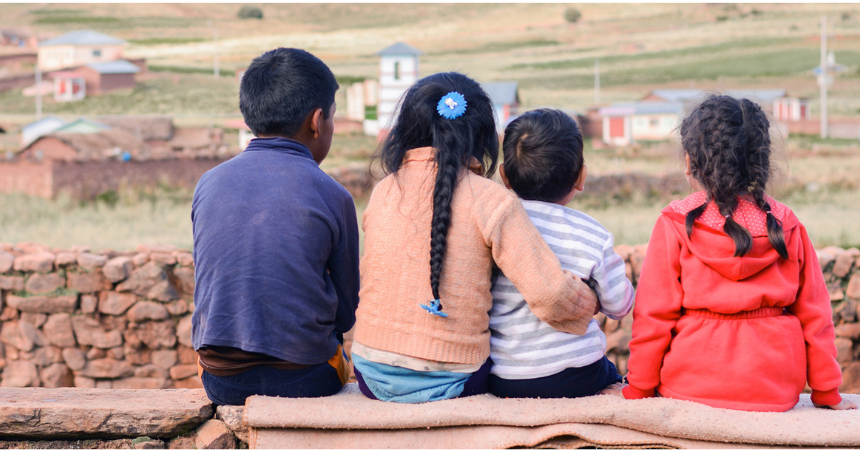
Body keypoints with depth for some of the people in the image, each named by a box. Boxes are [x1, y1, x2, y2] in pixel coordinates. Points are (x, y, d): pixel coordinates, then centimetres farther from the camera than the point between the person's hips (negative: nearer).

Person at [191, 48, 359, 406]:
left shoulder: (208, 184, 2)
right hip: (303, 378, -4)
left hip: (220, 382, 4)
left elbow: (208, 290, 12)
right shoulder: (331, 196, -8)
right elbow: (347, 312, 0)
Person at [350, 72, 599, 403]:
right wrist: (588, 301, 5)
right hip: (449, 385, -4)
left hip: (371, 376, 4)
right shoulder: (491, 201, -11)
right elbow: (550, 296, -16)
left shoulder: (382, 193, 1)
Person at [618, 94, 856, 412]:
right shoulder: (787, 225, 3)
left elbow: (653, 318, -4)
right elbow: (814, 314, 7)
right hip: (775, 392, 3)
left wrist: (638, 392, 6)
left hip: (694, 387, -3)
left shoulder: (675, 225, -5)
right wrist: (827, 392, 16)